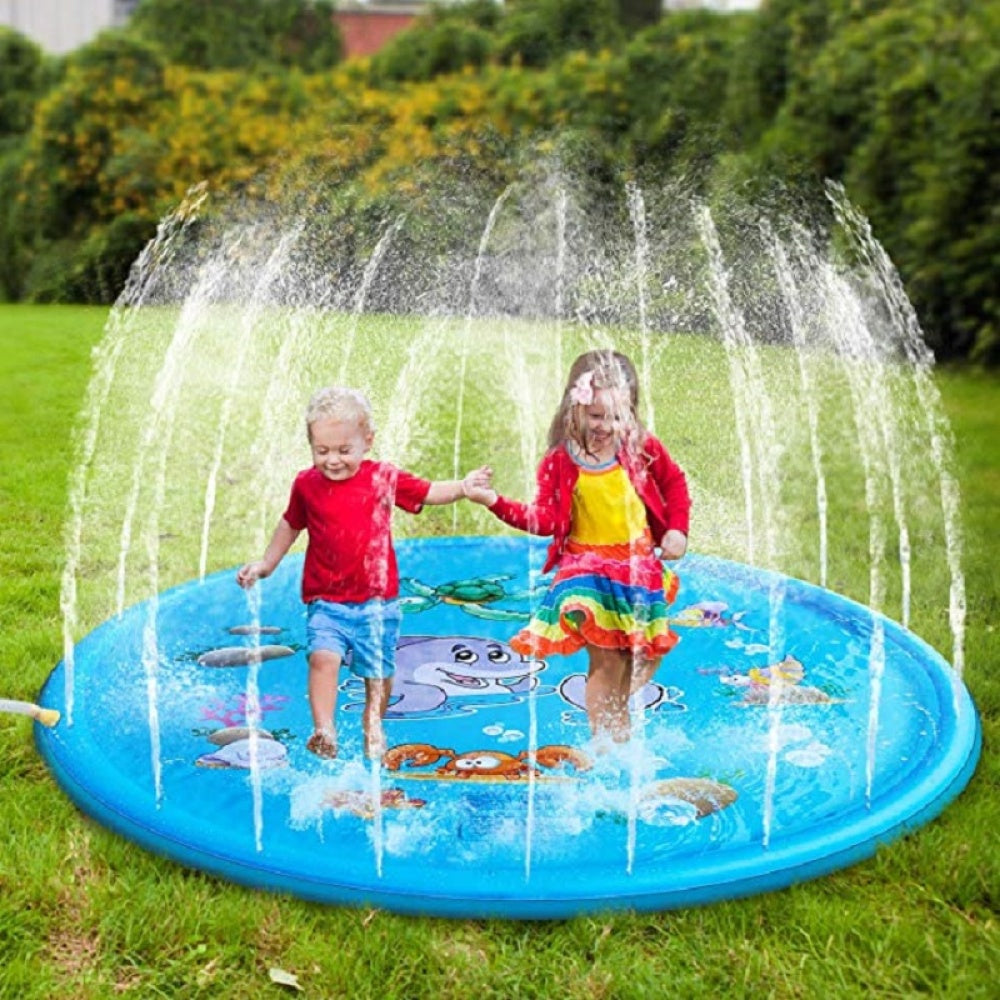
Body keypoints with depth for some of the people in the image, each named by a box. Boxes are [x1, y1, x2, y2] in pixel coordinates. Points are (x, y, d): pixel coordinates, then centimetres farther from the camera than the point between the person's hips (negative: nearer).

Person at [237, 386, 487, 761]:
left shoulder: (384, 477, -1)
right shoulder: (306, 484, 2)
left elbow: (429, 492, 11)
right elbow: (290, 524, 19)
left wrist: (463, 487, -6)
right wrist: (265, 564, 22)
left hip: (377, 600, 0)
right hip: (326, 602, 0)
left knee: (378, 670, 10)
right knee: (323, 657, -24)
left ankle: (373, 723, 36)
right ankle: (324, 731, -23)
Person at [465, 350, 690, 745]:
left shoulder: (643, 448, -4)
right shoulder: (561, 462, -8)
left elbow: (674, 483, 12)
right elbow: (545, 518, -10)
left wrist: (677, 529, 2)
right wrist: (496, 501, -21)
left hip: (639, 565, 3)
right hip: (586, 568, -3)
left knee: (645, 654, 12)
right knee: (605, 660, -6)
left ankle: (620, 721, 40)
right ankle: (604, 739, 9)